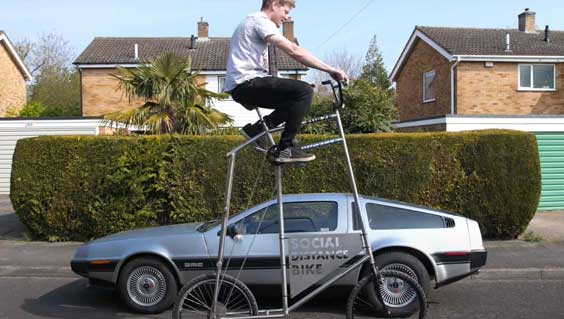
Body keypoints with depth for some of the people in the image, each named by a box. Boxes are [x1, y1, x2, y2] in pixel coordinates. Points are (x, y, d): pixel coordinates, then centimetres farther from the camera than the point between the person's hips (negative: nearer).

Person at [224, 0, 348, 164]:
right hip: (247, 83, -10)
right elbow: (294, 51, -19)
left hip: (241, 88, 10)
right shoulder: (261, 21, -7)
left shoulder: (253, 22, 25)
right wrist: (331, 69, -17)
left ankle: (257, 129, 7)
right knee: (304, 91, -18)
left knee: (295, 100, 13)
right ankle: (286, 149, -15)